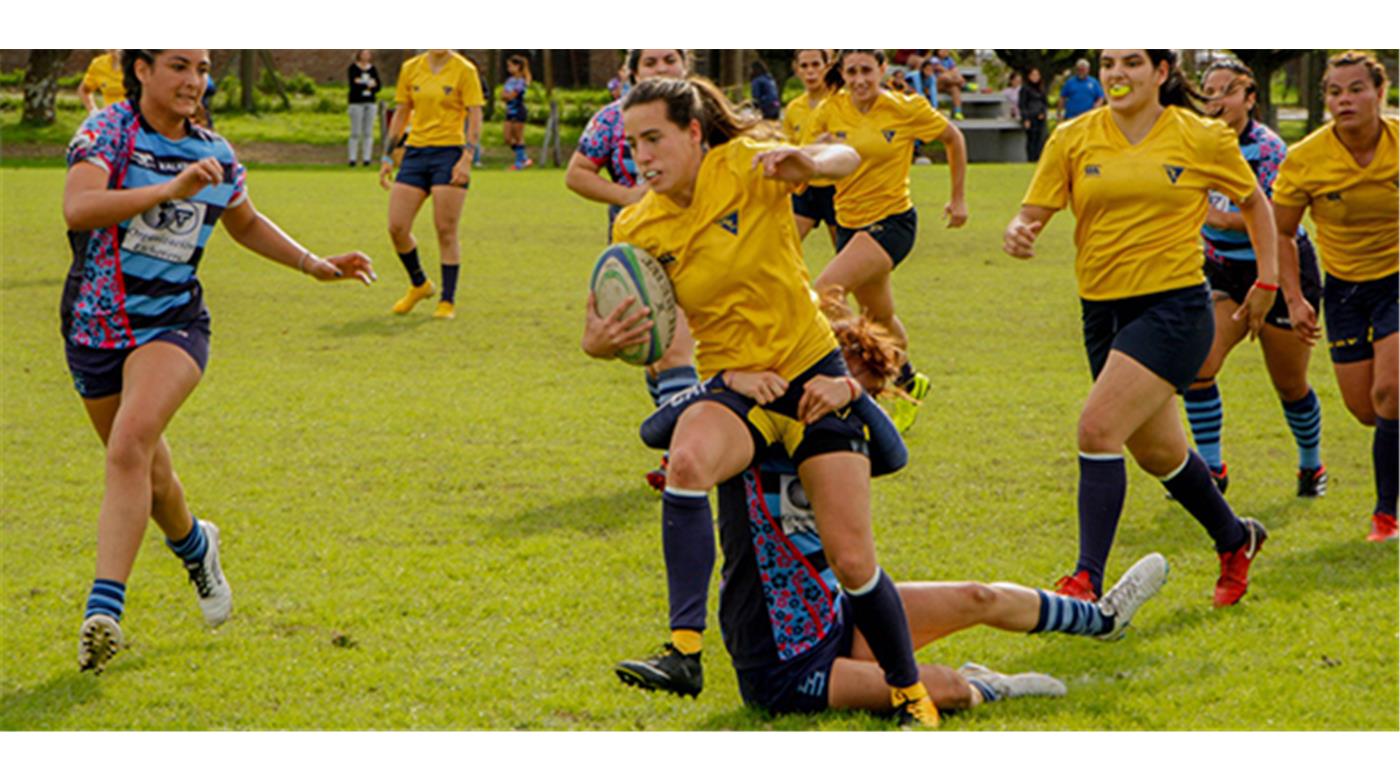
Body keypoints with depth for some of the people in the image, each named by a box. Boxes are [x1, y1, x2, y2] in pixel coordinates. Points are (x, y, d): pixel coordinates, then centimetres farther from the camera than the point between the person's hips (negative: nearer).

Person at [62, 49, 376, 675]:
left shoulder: (215, 156, 4)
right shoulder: (107, 130, -9)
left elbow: (246, 225, 24)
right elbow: (77, 207, -27)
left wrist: (314, 264, 15)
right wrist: (172, 189, -34)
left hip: (171, 324, 0)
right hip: (94, 328, 0)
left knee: (131, 442, -26)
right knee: (145, 472, 13)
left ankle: (104, 609, -32)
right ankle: (193, 545, 48)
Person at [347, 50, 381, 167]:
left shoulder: (373, 69, 12)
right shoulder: (352, 68, -1)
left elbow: (378, 86, 3)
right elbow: (353, 84, -12)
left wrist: (362, 84, -10)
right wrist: (369, 84, -8)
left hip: (370, 102, 4)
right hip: (356, 102, -4)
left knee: (368, 132, 2)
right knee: (355, 132, -6)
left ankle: (366, 158, 4)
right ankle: (352, 158, -3)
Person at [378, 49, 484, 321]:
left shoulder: (464, 71, -2)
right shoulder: (410, 69, 10)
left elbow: (475, 117, -6)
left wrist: (467, 158, -16)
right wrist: (388, 157, 13)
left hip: (449, 153, -4)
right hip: (415, 152, 4)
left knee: (446, 231, -6)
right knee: (397, 227, -2)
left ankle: (448, 301, 5)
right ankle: (419, 285, 21)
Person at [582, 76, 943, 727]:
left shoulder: (744, 166, -10)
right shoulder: (638, 229, -3)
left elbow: (845, 160, -25)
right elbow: (598, 333, 4)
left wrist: (809, 161, -48)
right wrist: (601, 339, -21)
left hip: (813, 376, -1)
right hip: (734, 388, 1)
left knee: (852, 561, -5)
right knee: (688, 456, -36)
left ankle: (910, 694, 20)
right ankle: (685, 647, -37)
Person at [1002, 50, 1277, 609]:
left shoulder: (1202, 138, -3)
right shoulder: (1073, 139, 1)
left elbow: (1254, 202, 11)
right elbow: (1034, 212, 0)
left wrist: (1266, 280, 8)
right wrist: (1018, 233, -22)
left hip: (1174, 307, -5)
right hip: (1103, 310, 5)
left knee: (1099, 428, -21)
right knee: (1157, 452, 16)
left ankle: (1087, 580, -18)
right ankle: (1235, 540, 42)